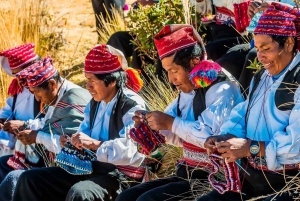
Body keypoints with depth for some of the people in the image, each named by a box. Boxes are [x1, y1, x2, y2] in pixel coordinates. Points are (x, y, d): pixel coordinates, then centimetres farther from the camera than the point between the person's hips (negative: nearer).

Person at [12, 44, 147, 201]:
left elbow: (134, 152, -29)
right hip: (91, 169, 9)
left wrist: (94, 144, -30)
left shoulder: (133, 107, -15)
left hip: (123, 176, -9)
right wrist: (71, 142, -6)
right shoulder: (95, 104, 12)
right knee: (30, 179, 6)